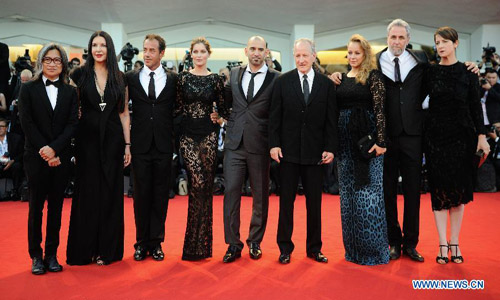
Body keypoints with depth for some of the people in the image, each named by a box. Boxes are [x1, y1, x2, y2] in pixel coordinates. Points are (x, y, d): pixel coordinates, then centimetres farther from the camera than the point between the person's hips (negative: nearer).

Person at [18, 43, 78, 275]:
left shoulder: (70, 92, 8)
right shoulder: (28, 89, 4)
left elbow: (73, 124, -1)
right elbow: (26, 122, -4)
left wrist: (54, 148, -13)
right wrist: (43, 150, -12)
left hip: (61, 157, 2)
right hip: (36, 157, -1)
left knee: (56, 207, 6)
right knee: (36, 206, 3)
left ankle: (52, 255, 14)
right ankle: (36, 256, 12)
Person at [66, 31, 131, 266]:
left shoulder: (119, 78, 7)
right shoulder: (80, 75, 3)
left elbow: (124, 114, 7)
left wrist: (127, 144, 2)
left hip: (112, 140, 1)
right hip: (87, 139, -1)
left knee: (110, 194, 5)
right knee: (87, 193, 3)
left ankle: (107, 249, 15)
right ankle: (85, 250, 14)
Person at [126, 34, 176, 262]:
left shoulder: (172, 80, 4)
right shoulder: (131, 78, 4)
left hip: (164, 146, 0)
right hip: (140, 145, 0)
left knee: (160, 195, 6)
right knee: (141, 194, 6)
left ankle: (156, 242, 17)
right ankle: (142, 242, 17)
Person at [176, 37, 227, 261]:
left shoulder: (216, 79, 6)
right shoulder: (182, 78, 6)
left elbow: (221, 108, 10)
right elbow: (178, 107, 8)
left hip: (208, 135, 1)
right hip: (188, 135, -1)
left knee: (206, 186, 2)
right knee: (197, 183, -13)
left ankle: (200, 243, 15)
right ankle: (195, 244, 0)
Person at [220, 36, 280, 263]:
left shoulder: (276, 79, -1)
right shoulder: (234, 74, 11)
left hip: (260, 146, -2)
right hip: (234, 143, 2)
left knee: (260, 195, 8)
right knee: (231, 192, -1)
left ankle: (255, 241, 22)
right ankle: (233, 244, 9)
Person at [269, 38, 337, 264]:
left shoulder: (326, 84, 4)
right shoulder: (282, 82, 3)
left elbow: (331, 120, 3)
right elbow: (275, 117, 1)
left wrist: (330, 148, -4)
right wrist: (274, 144, -7)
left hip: (315, 152, 1)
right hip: (288, 151, -1)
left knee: (314, 202, 8)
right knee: (286, 200, 6)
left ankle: (314, 248, 22)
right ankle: (285, 248, 18)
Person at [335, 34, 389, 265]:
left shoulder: (373, 76, -3)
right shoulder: (342, 79, 13)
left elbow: (380, 109, -11)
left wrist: (381, 141, -18)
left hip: (367, 138, -6)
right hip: (345, 140, 6)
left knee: (369, 191, -3)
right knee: (348, 192, 10)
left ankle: (373, 248, 9)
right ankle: (353, 247, 22)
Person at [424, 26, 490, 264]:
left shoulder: (468, 72, 3)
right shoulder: (430, 72, 4)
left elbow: (476, 106, 2)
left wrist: (481, 135, -4)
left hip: (462, 135, 0)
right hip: (436, 135, 0)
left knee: (459, 189, 4)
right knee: (439, 190, 0)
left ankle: (455, 243, 14)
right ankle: (443, 244, 7)